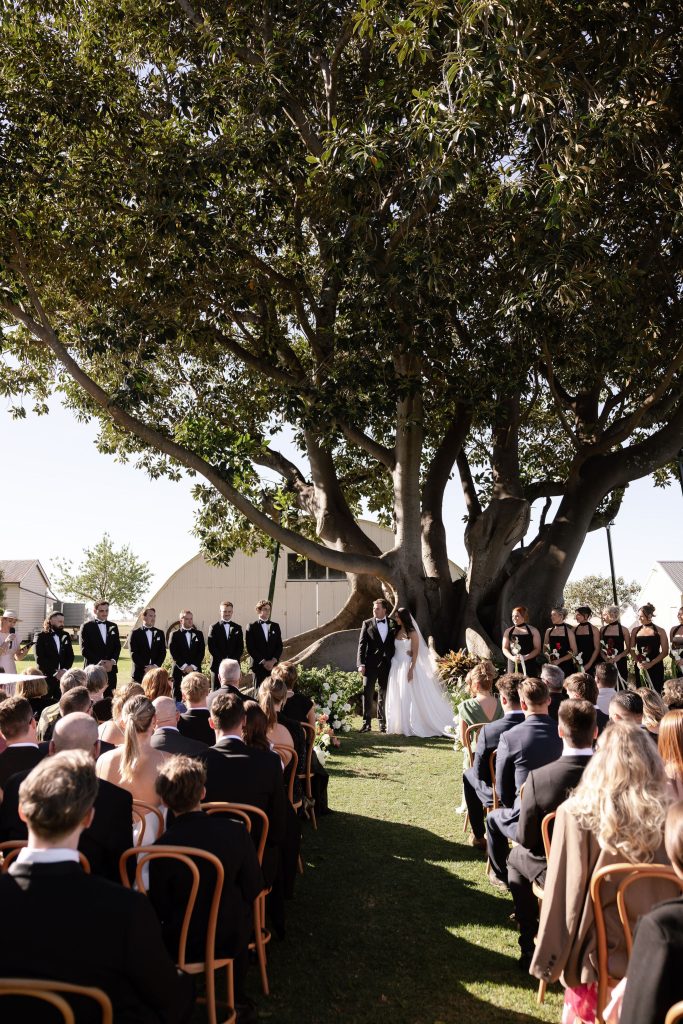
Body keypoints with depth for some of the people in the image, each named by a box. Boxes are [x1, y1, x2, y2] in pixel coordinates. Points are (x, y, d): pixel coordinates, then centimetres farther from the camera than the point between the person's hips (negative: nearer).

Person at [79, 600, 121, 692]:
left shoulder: (113, 626, 15)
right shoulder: (86, 626, 2)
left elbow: (118, 647, 11)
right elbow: (84, 649, -5)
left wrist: (112, 661, -7)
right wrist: (99, 662, -12)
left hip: (110, 669, 4)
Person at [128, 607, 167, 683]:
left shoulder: (159, 633, 13)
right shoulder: (135, 633, 3)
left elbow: (163, 652, 8)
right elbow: (133, 653, -4)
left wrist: (156, 666, -8)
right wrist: (145, 667, -12)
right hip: (140, 673, -2)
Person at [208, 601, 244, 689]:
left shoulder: (237, 628, 11)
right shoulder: (214, 628, 3)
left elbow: (241, 647, 7)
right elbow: (211, 648, -4)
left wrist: (234, 661, -8)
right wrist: (222, 661, -12)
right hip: (218, 665, -2)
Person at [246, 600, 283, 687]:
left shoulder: (275, 626, 13)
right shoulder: (251, 627, 1)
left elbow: (280, 646, 9)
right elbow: (250, 648, -4)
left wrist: (273, 661, -6)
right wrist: (263, 662, -10)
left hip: (273, 665, 3)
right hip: (258, 666, -3)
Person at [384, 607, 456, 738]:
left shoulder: (412, 633, -7)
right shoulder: (397, 632, 10)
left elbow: (415, 653, -11)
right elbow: (395, 649, 11)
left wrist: (411, 670, -18)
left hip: (408, 666, -6)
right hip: (396, 667, 6)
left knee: (409, 697, -3)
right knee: (397, 697, 7)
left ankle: (410, 727, 4)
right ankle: (401, 726, 14)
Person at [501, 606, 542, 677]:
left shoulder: (533, 631, 3)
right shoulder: (508, 631, 10)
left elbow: (538, 649, -1)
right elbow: (505, 648, 8)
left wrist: (525, 657, -15)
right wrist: (512, 657, -11)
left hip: (529, 665, -2)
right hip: (513, 665, 2)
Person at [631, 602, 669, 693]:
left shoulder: (659, 631, -2)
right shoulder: (635, 630, 6)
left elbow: (665, 652, -3)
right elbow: (632, 649, 8)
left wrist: (651, 663, -13)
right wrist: (638, 662, -9)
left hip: (656, 667, -3)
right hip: (640, 667, 3)